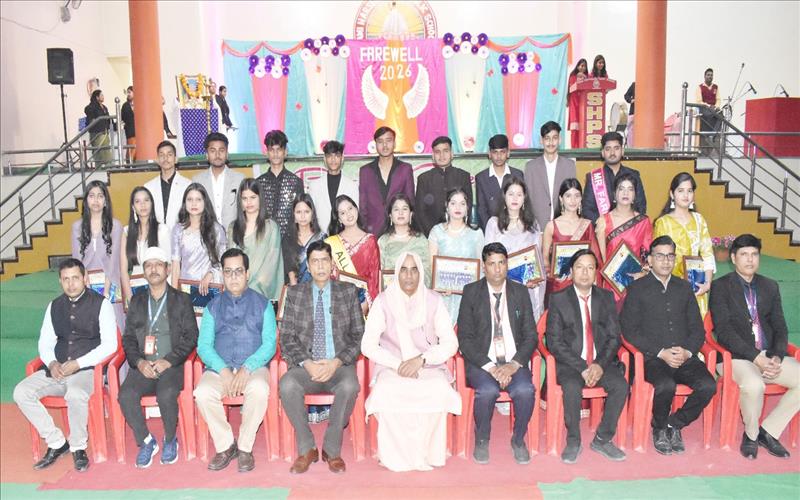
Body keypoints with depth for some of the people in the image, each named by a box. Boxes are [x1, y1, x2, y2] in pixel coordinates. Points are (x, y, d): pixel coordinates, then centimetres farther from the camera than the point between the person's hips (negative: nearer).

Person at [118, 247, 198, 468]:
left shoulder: (181, 300, 8)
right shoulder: (137, 301, 18)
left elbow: (191, 337, 1)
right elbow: (128, 338, 13)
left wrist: (168, 361, -12)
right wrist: (139, 361, -6)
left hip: (172, 365, -3)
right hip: (142, 365, 3)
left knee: (166, 395, -31)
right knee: (126, 395, -25)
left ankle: (170, 440, -3)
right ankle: (146, 442, -3)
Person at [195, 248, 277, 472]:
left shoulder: (262, 304, 10)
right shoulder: (213, 306, 15)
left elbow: (269, 344, 0)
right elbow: (204, 346, 5)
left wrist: (247, 369, -17)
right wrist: (223, 370, -14)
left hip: (254, 367, -2)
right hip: (219, 367, 2)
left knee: (259, 390, -34)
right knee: (203, 392, -29)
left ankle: (245, 447, -14)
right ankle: (225, 446, -9)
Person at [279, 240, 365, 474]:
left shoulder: (349, 292, 8)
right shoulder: (295, 294, 9)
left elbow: (359, 335, 4)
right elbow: (286, 337, 4)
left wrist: (336, 362, -12)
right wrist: (306, 363, -13)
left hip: (339, 366, -1)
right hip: (305, 366, 1)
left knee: (350, 386, -34)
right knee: (287, 385, -31)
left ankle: (332, 449, -14)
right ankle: (306, 450, -13)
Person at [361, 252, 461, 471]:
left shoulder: (434, 301, 2)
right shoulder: (383, 301, 0)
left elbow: (450, 343, -2)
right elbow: (368, 345, -3)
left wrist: (421, 360, -17)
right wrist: (397, 364, -17)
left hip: (429, 367, 1)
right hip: (391, 367, 0)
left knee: (439, 391, -33)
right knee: (385, 391, -34)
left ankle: (428, 454, -14)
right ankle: (397, 455, -16)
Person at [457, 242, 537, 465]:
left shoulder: (520, 292, 9)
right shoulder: (471, 292, 2)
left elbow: (531, 336, 6)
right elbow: (465, 338, -3)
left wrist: (514, 364, -11)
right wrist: (489, 367, -15)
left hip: (513, 362, 2)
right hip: (481, 361, -1)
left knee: (525, 390, -28)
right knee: (487, 390, -32)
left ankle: (518, 440, 0)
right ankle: (481, 441, -3)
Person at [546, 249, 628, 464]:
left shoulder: (606, 297, 9)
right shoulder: (558, 299, 0)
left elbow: (614, 337, 5)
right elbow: (554, 342, -6)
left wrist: (600, 364, -13)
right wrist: (582, 368, -16)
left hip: (601, 362, 3)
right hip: (570, 363, -3)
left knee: (621, 385, -24)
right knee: (572, 387, -32)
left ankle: (602, 439, -6)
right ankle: (573, 442, -10)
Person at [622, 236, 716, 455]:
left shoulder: (684, 287, 18)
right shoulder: (637, 289, 5)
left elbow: (697, 328, 14)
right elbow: (630, 330, -3)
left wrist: (687, 351, -6)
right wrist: (661, 353, -13)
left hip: (685, 356, 4)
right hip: (653, 357, -4)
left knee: (708, 385, -24)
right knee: (666, 385, -33)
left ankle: (674, 424, 1)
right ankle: (659, 429, -1)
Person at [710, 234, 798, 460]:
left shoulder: (770, 286, 16)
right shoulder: (720, 286, 0)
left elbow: (780, 328, 11)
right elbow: (723, 330, -10)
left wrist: (777, 357, -9)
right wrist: (756, 357, -19)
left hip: (770, 355, 6)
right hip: (737, 356, -5)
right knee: (753, 384, -34)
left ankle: (768, 431, 0)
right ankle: (751, 434, -4)